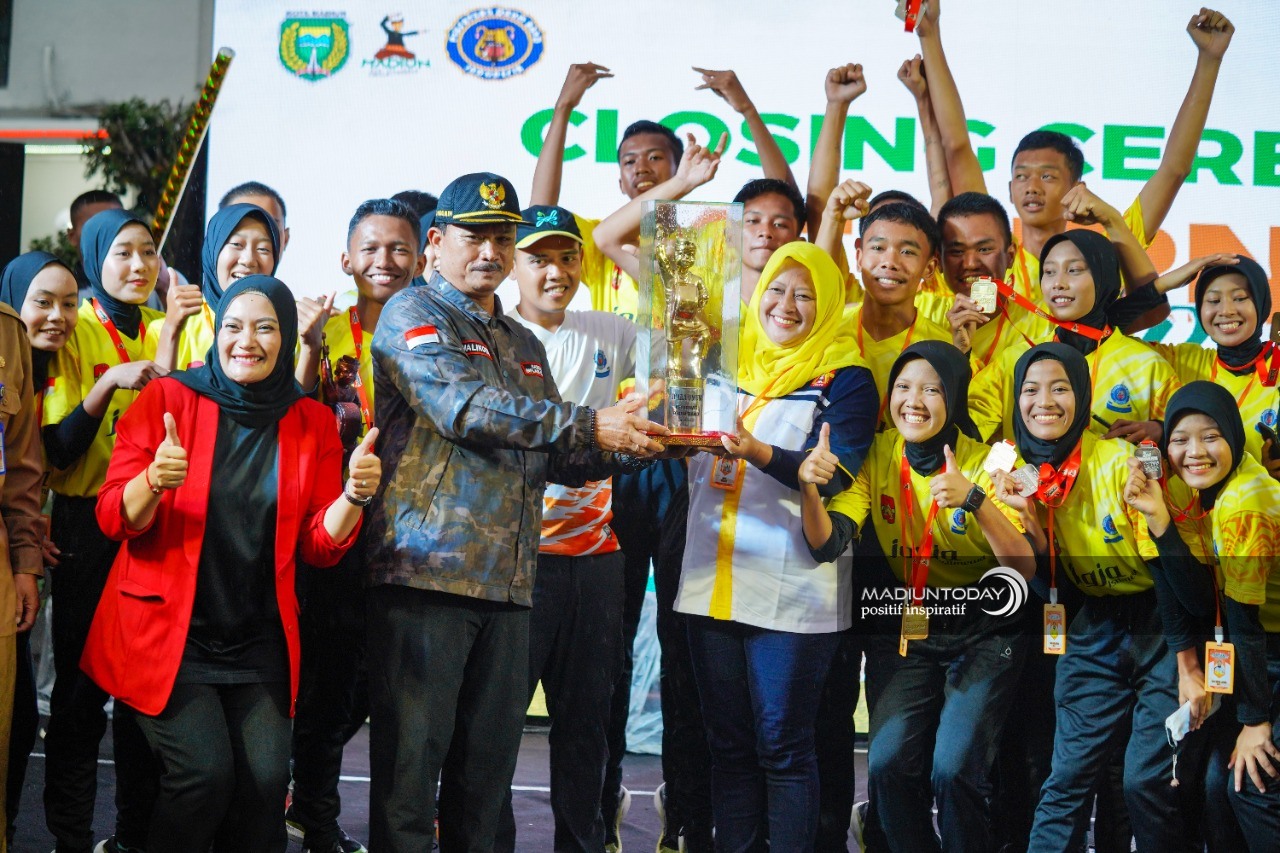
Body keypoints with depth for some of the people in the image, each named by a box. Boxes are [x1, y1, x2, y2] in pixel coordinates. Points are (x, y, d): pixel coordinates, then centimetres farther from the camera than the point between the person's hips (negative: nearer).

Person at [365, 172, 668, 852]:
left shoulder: (525, 346, 24)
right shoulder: (413, 314, 1)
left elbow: (554, 459, 24)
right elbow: (466, 408, -15)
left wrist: (632, 447, 6)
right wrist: (591, 426, -17)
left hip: (507, 584, 7)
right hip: (429, 568, -7)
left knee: (487, 766, 7)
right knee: (411, 760, -6)